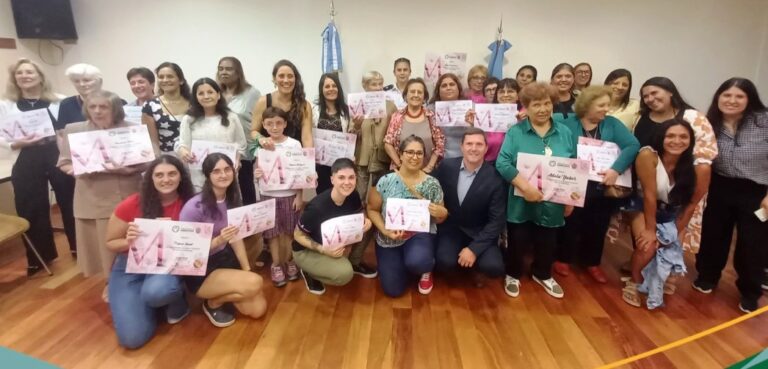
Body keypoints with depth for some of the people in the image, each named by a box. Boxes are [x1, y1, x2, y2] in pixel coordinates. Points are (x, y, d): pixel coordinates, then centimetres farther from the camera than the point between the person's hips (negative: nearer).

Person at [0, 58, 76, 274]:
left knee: (69, 203, 6)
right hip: (28, 164, 1)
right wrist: (18, 143, -15)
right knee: (32, 211, 7)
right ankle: (40, 256, 24)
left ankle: (79, 247, 25)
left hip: (59, 158, -1)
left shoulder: (58, 101, 3)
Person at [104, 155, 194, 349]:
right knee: (132, 338, -15)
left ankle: (177, 302, 0)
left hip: (167, 266, 0)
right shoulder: (132, 204, -14)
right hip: (130, 269, 1)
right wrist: (128, 241, -23)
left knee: (157, 291, -38)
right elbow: (110, 243, -1)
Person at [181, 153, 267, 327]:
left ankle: (222, 294, 26)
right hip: (200, 271, -6)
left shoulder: (233, 199, -2)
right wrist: (218, 240, -33)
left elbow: (237, 236, 3)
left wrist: (247, 269, -2)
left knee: (258, 309, -2)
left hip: (226, 259, 6)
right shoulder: (194, 207, -24)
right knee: (255, 283, -27)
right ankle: (213, 303, 4)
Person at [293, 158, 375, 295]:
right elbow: (298, 235, -20)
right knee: (345, 273, -28)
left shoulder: (353, 196, -17)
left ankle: (354, 263, 12)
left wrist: (366, 220, -21)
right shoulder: (317, 207, -34)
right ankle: (309, 273, 2)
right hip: (307, 250, -6)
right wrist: (323, 250, -32)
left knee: (367, 229, -13)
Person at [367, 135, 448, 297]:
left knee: (417, 262, -35)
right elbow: (372, 210, -2)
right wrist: (385, 230, -18)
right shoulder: (386, 181, -11)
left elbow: (439, 219, 4)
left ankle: (425, 270, 5)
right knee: (393, 290, -3)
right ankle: (404, 264, 31)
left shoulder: (432, 184, -7)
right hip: (389, 239, 1)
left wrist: (442, 213, -20)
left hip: (420, 234, -1)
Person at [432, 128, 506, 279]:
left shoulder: (495, 178, -14)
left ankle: (474, 259, 8)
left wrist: (474, 248, -20)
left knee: (494, 267, -25)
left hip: (479, 233, -1)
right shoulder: (447, 166, -7)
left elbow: (497, 220, -13)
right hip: (450, 227, 1)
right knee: (445, 262, -26)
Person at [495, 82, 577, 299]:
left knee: (548, 243, 17)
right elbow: (502, 163, -17)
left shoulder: (565, 133, 4)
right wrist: (525, 186, -26)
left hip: (553, 204, 3)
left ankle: (543, 275, 42)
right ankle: (513, 275, 33)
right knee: (517, 242, 10)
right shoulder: (515, 132, -6)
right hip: (521, 203, -3)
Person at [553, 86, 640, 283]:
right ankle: (563, 259, 28)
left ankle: (592, 263, 34)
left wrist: (616, 169, -21)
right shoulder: (567, 123, -3)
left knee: (597, 227, 14)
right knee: (570, 224, 8)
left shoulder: (612, 124, 2)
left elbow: (633, 146, -9)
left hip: (601, 188, 3)